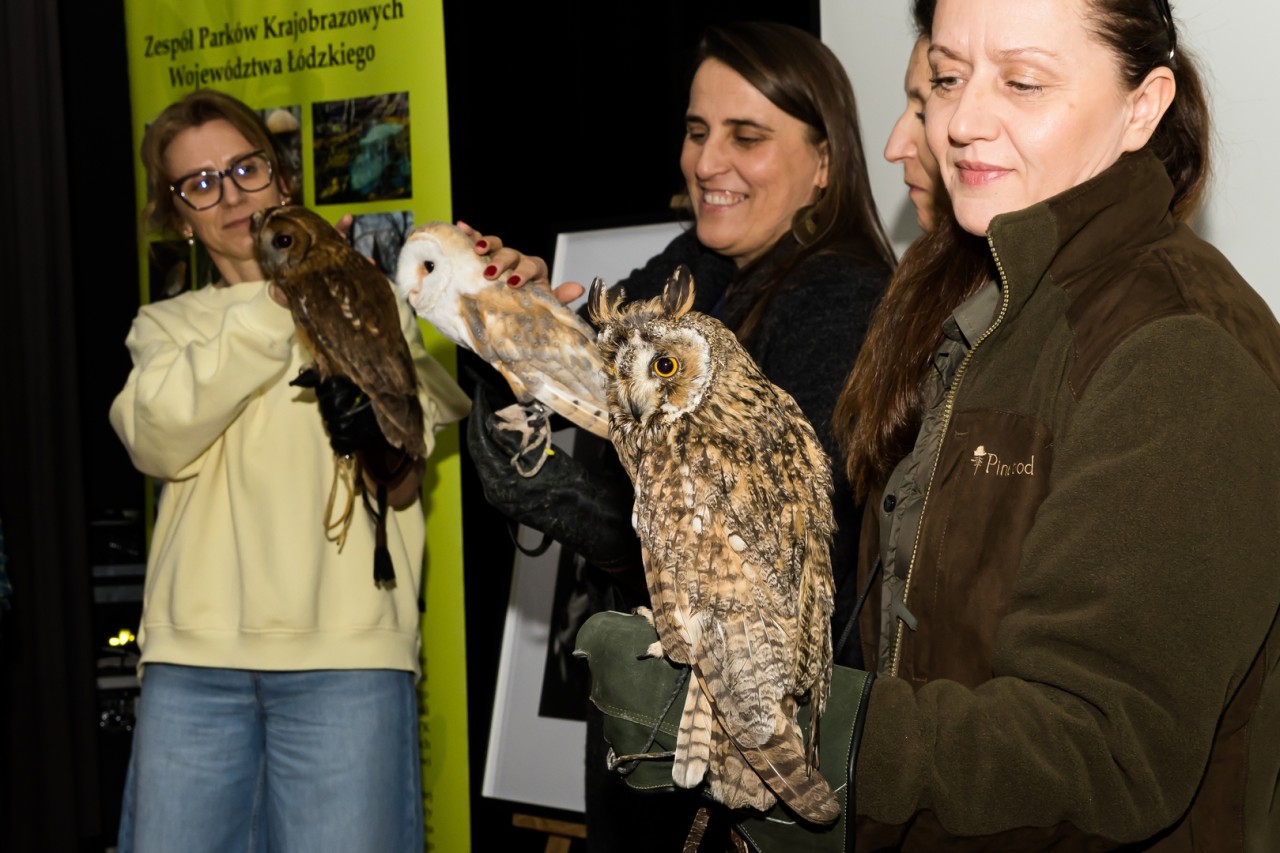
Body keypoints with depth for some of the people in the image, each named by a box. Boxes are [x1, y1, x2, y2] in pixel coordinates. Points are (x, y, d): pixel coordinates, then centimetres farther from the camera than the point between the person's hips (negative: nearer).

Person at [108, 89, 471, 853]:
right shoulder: (168, 325, 18)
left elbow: (404, 483, 5)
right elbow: (158, 440, -5)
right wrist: (271, 309, -10)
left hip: (347, 651, -2)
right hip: (194, 655, 2)